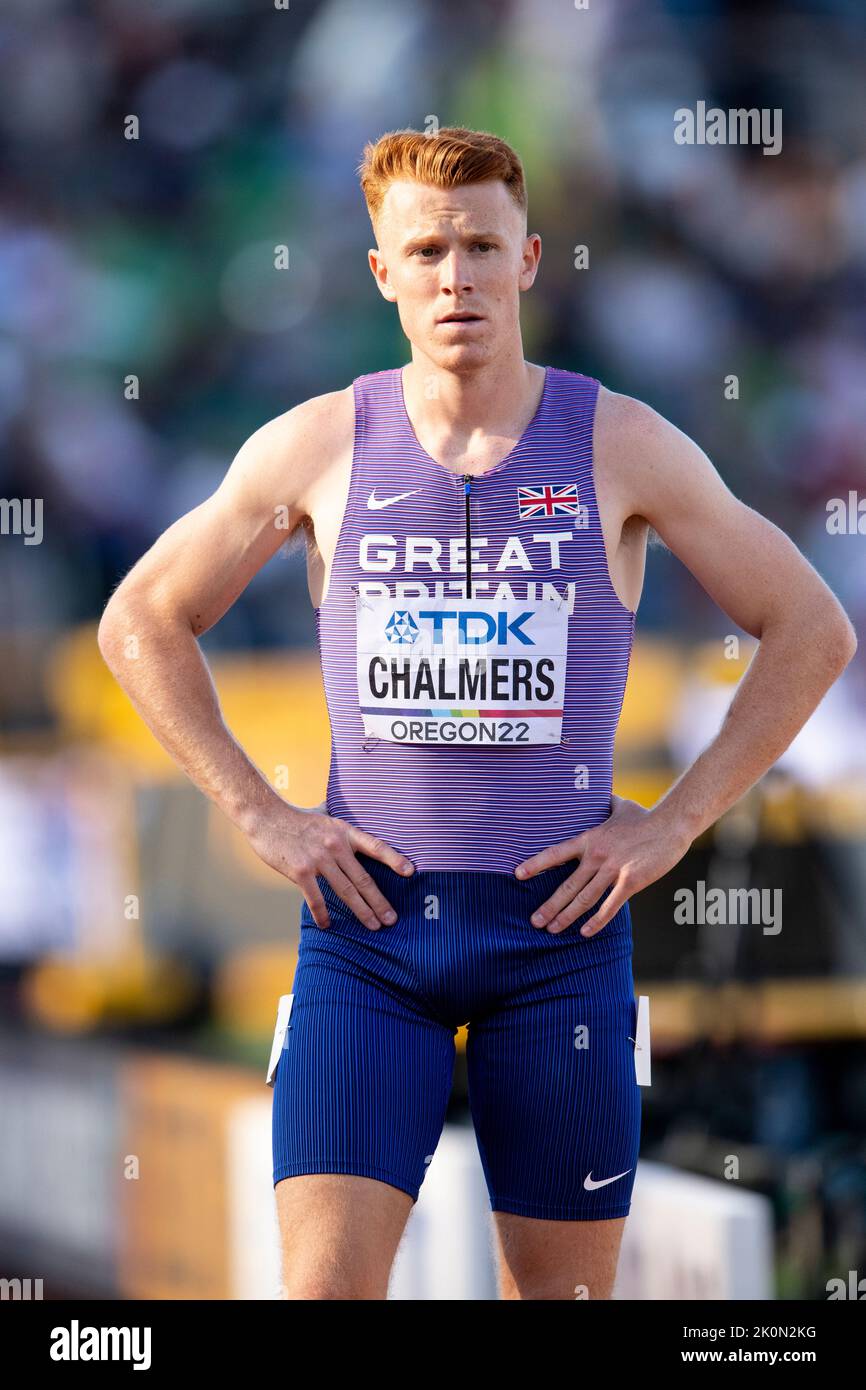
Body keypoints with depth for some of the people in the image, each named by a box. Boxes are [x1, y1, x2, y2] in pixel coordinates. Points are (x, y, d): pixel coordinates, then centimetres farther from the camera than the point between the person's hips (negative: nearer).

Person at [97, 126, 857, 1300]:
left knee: (562, 1293, 6)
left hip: (558, 920, 0)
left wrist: (673, 822, -1)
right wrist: (258, 816, 2)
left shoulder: (620, 445, -1)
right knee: (325, 1282, -11)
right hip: (369, 915, 0)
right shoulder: (317, 446, 1)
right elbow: (142, 621, 12)